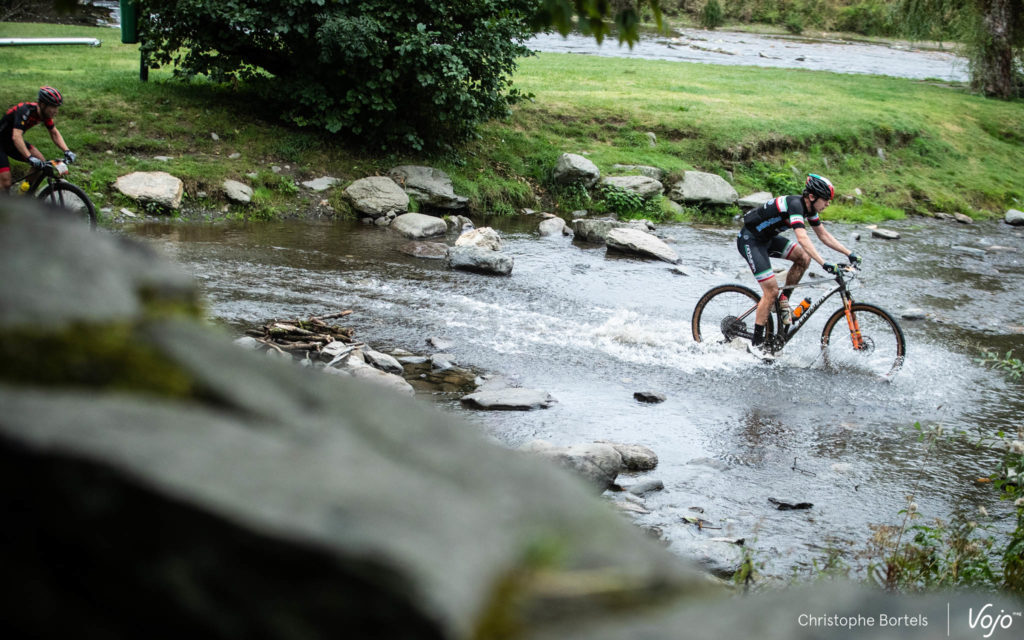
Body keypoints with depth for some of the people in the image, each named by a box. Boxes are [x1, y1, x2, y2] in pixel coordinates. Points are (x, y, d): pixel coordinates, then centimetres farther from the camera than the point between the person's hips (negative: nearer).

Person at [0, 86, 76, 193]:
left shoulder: (45, 113, -11)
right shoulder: (25, 111, -33)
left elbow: (54, 133, 1)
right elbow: (16, 137, -44)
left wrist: (66, 151, -15)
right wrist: (30, 158, -54)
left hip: (11, 142, 8)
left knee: (41, 162, -7)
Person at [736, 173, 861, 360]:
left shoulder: (809, 208, -1)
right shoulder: (795, 204, -28)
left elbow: (824, 235, 10)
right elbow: (803, 239, -39)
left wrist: (849, 253, 3)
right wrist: (824, 264, -45)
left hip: (767, 238, 9)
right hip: (750, 240, -9)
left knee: (804, 258, -5)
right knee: (771, 290, -13)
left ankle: (784, 299, 9)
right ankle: (756, 343, -4)